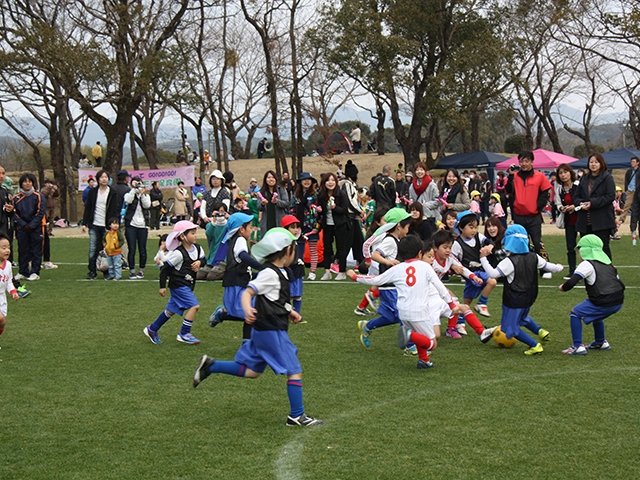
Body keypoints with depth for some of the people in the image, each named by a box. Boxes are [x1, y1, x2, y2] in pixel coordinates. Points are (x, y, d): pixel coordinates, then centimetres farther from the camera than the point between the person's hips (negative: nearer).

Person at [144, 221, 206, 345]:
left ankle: (152, 329, 32)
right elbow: (165, 269, -15)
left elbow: (203, 260, 17)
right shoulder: (178, 253, -20)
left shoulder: (197, 248, 2)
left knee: (172, 310, 17)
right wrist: (162, 286, -13)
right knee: (194, 306, -17)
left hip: (188, 285, 8)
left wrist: (199, 262, -7)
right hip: (178, 285, -8)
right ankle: (184, 334, -6)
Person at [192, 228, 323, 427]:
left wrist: (289, 312, 17)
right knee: (294, 371, -4)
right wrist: (247, 310, -43)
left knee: (251, 371, 16)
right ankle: (297, 416, 0)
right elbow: (247, 292, -25)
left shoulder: (279, 273, 13)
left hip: (263, 331, 10)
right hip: (272, 331, -10)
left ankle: (210, 366, 17)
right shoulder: (270, 273, -16)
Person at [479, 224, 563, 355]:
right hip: (529, 297, 8)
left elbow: (493, 274, -26)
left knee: (511, 327, 5)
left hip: (514, 301, -8)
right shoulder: (534, 258, 0)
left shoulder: (510, 262, -21)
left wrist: (483, 258, -22)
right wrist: (558, 268, 38)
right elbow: (547, 265, 16)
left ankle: (534, 345, -1)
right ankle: (540, 331, 17)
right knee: (522, 317, 35)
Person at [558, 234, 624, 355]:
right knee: (595, 314, 35)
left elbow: (572, 282, -15)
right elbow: (621, 285, 20)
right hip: (618, 302, 8)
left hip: (603, 303, -8)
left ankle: (578, 346, 2)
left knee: (575, 313, 7)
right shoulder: (608, 264, 19)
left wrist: (563, 287, 3)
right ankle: (600, 342, 45)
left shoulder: (587, 264, -5)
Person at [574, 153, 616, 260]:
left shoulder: (607, 178, 0)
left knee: (603, 247, -4)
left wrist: (592, 203, -17)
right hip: (585, 222, 6)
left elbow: (610, 196, -10)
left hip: (602, 221, -5)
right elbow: (576, 196, 17)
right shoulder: (584, 179, 18)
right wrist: (580, 203, -7)